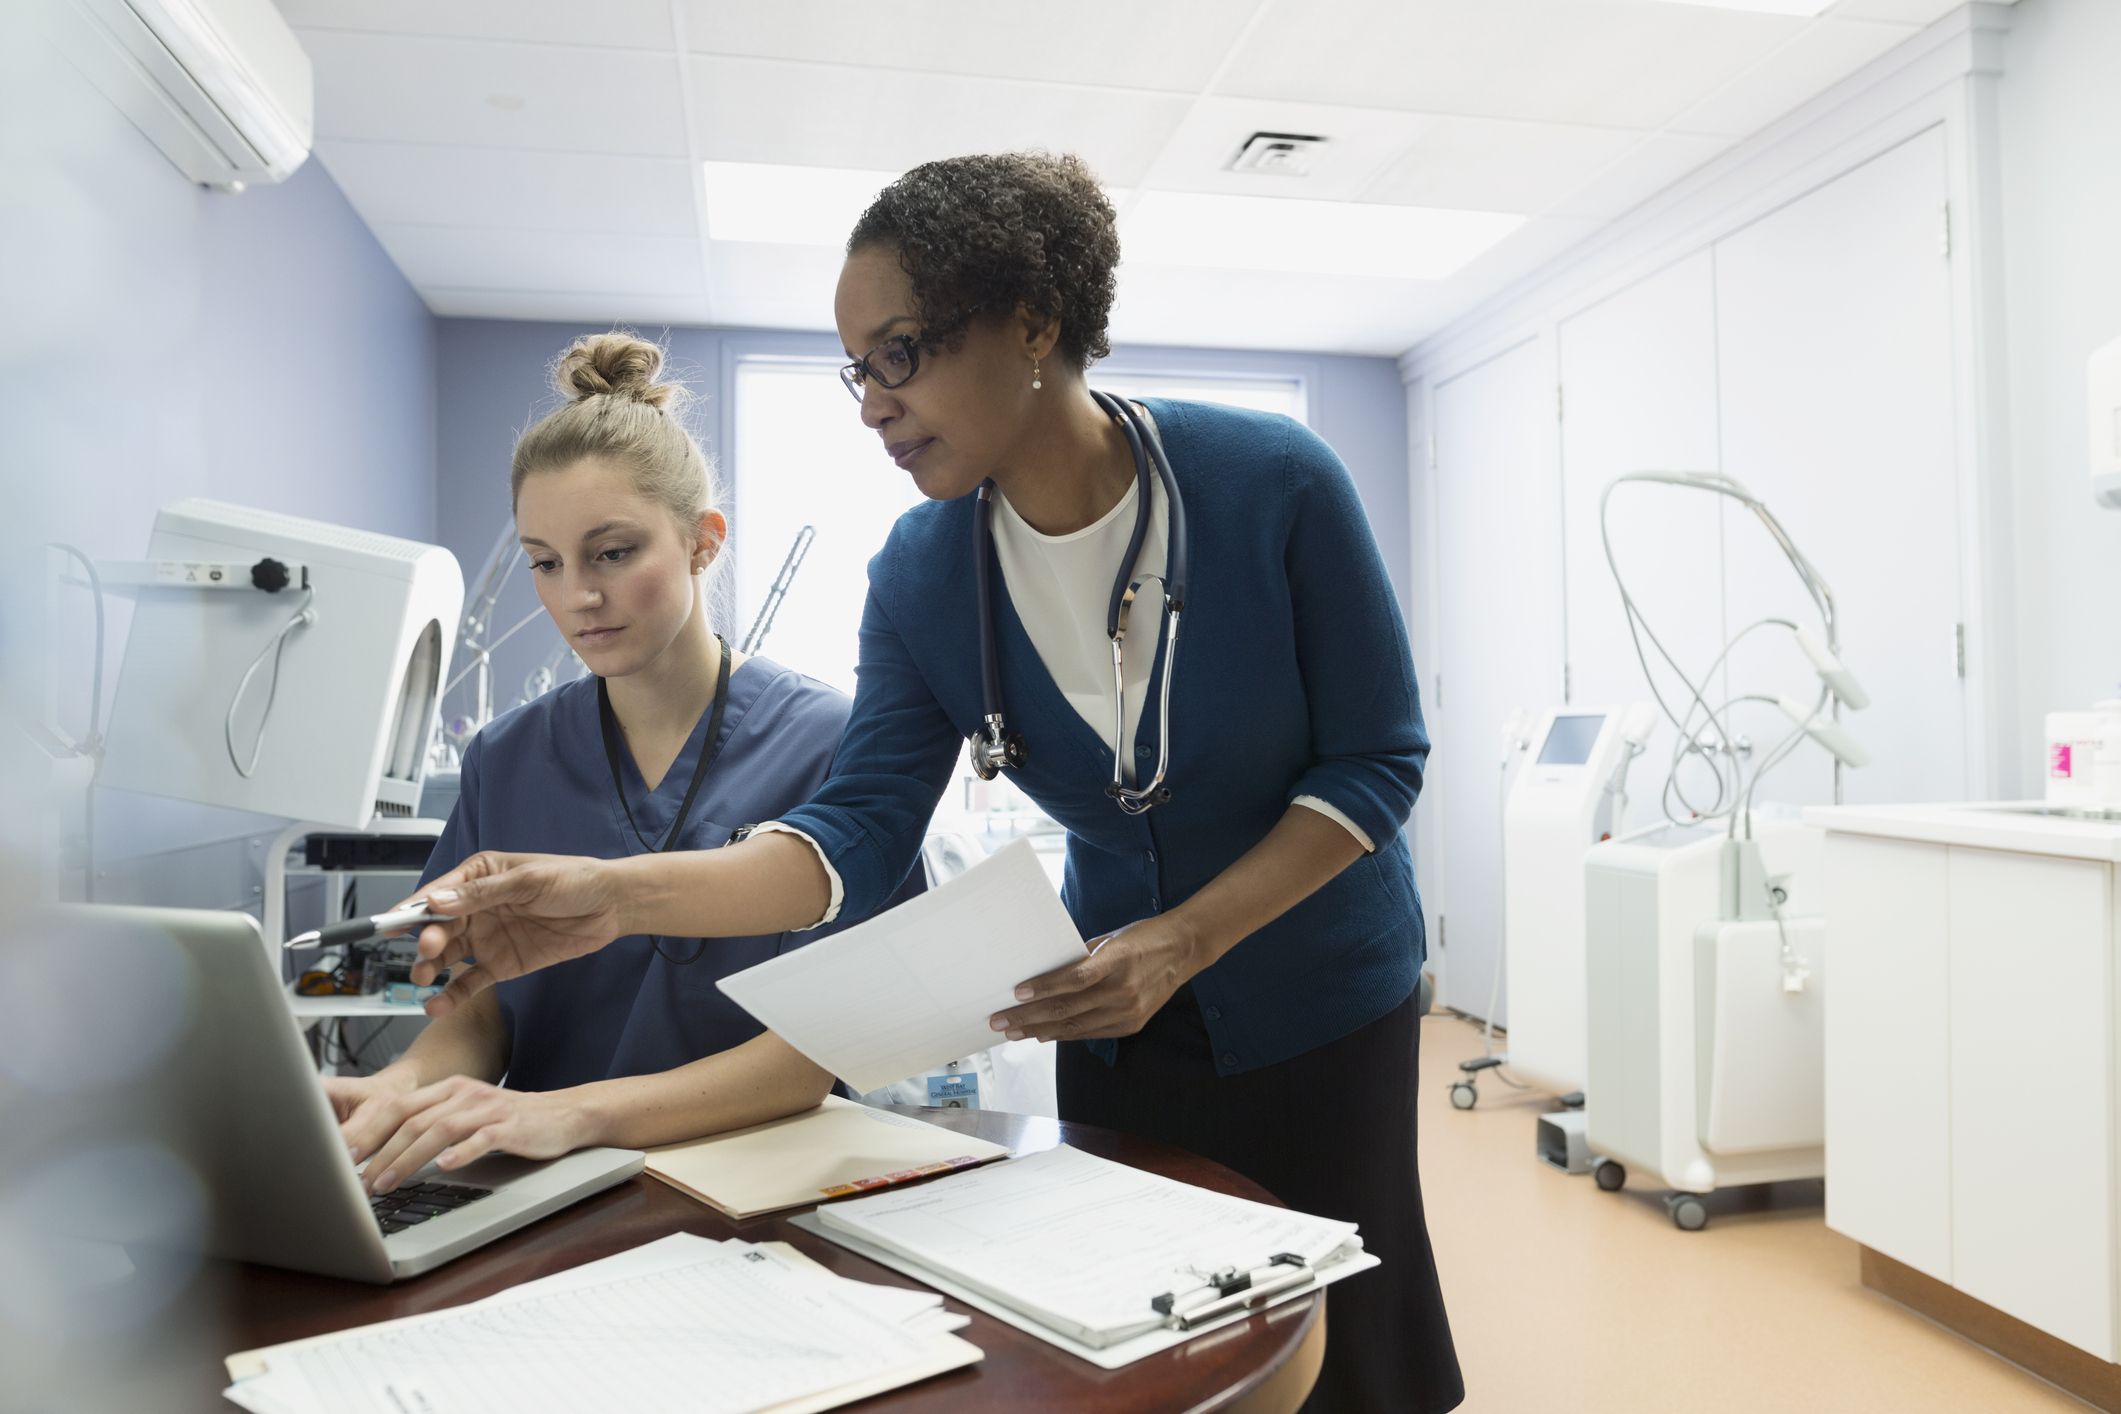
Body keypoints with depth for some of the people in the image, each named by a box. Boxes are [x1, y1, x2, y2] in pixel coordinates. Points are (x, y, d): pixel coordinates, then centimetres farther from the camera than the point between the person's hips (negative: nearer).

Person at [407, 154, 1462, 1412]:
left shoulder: (1274, 484, -21)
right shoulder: (921, 574, -11)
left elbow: (1378, 761, -17)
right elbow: (860, 826, -16)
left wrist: (1180, 940, -28)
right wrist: (616, 895, -31)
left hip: (1321, 1001, -2)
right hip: (1122, 1016, 3)